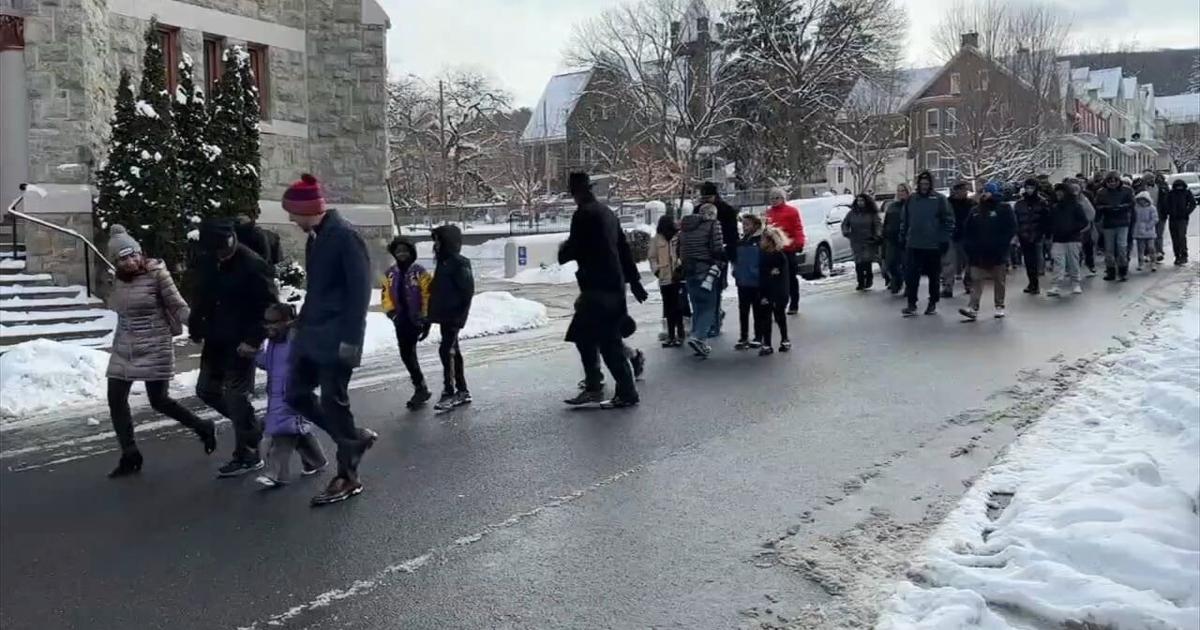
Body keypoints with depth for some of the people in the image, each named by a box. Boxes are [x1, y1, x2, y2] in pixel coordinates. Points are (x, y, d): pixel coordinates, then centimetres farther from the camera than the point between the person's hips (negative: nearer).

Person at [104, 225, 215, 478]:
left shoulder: (156, 273, -13)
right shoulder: (119, 279, 5)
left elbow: (177, 305, -13)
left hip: (154, 348, -6)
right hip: (124, 348, 6)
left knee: (160, 402, -2)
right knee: (116, 400, 2)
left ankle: (203, 428, 22)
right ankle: (130, 456, 14)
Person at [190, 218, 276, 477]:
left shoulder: (252, 265, -17)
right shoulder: (206, 263, 4)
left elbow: (268, 307, -17)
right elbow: (201, 299, 18)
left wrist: (253, 340, -21)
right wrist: (196, 327, 7)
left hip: (241, 344, -8)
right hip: (215, 341, 8)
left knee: (236, 397, -5)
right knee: (206, 390, 15)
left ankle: (248, 455, 8)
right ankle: (252, 426, 30)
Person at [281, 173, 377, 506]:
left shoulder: (345, 236, -15)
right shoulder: (315, 237, 13)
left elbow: (360, 289, -19)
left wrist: (350, 338, -22)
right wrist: (302, 324, 17)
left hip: (336, 338, -9)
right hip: (312, 334, 10)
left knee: (333, 402, -4)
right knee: (297, 395, 11)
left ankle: (347, 477, 9)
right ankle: (354, 438, 25)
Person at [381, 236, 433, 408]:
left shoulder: (419, 272, -6)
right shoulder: (390, 274, 9)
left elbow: (428, 296, -8)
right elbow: (385, 296, 11)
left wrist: (426, 320, -11)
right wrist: (391, 312, -6)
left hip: (415, 320, -6)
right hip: (400, 321, 6)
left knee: (408, 354, -13)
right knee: (406, 355, 8)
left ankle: (420, 388, -3)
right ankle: (421, 388, 22)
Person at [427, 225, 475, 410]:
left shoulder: (459, 264, -13)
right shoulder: (443, 263, 15)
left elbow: (468, 291, -18)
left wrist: (459, 313, -19)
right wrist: (429, 318, 19)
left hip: (453, 316, -9)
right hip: (444, 316, 10)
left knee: (446, 350, -14)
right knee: (453, 351, 12)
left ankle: (449, 392, -13)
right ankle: (462, 391, 19)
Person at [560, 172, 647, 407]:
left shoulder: (583, 214, -11)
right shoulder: (606, 212, 16)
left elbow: (573, 250, -14)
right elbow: (624, 248, 19)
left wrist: (562, 250, 9)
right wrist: (634, 280, 24)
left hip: (598, 287, -9)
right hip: (613, 284, 9)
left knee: (608, 342, -5)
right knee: (584, 335, 14)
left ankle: (626, 393, -2)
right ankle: (593, 386, 16)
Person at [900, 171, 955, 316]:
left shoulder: (939, 199, -4)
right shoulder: (911, 200, 7)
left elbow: (949, 220, -5)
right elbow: (904, 221, 14)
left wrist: (945, 239, -9)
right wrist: (903, 237, 11)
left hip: (933, 246, -3)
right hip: (913, 245, 3)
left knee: (934, 277, 9)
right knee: (911, 276, -3)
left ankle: (933, 303, 20)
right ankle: (911, 304, 1)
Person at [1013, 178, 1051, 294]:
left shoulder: (1042, 202, 0)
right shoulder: (1019, 203, 7)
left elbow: (1047, 219, -1)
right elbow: (1015, 220, 7)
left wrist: (1044, 233, -9)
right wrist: (1016, 234, 0)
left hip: (1037, 237, -3)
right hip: (1024, 237, 3)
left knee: (1035, 261, -10)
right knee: (1027, 261, 8)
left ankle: (1035, 284, -6)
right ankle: (1032, 282, 19)